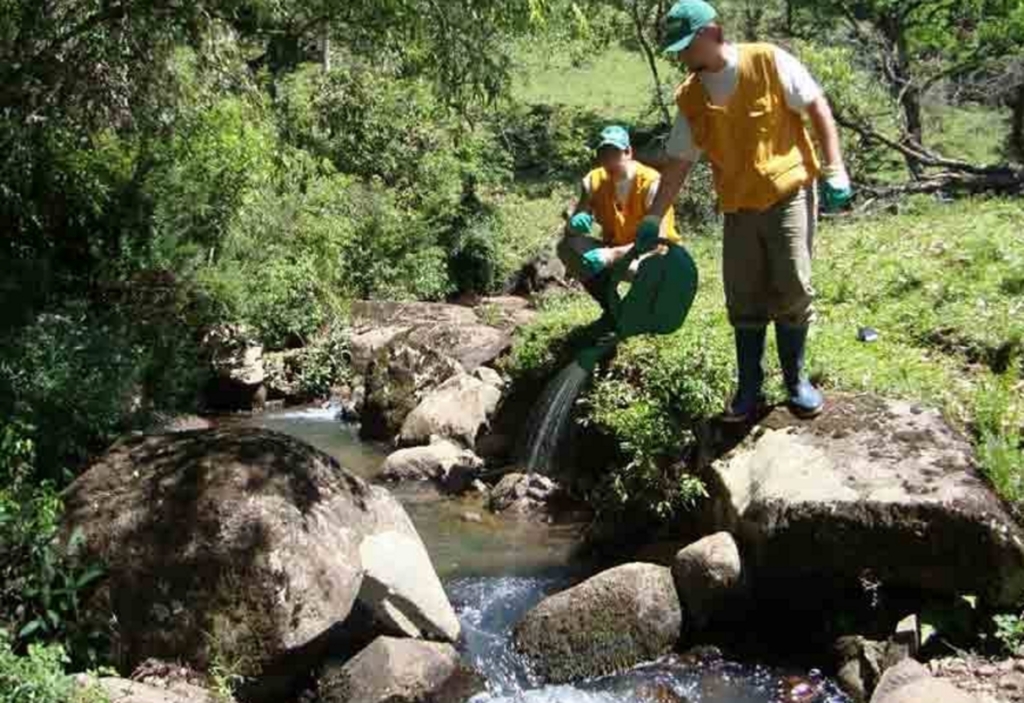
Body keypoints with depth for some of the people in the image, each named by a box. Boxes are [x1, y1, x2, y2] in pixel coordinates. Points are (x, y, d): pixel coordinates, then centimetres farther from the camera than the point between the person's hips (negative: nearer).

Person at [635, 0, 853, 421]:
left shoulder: (770, 62, -9)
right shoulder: (691, 98, 3)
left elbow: (817, 108, -4)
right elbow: (678, 163, 8)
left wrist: (834, 169, -9)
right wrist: (653, 218, 4)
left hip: (789, 193, -4)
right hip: (738, 207, 4)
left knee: (793, 290, -5)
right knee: (744, 302, 5)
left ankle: (796, 381, 12)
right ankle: (749, 388, 16)